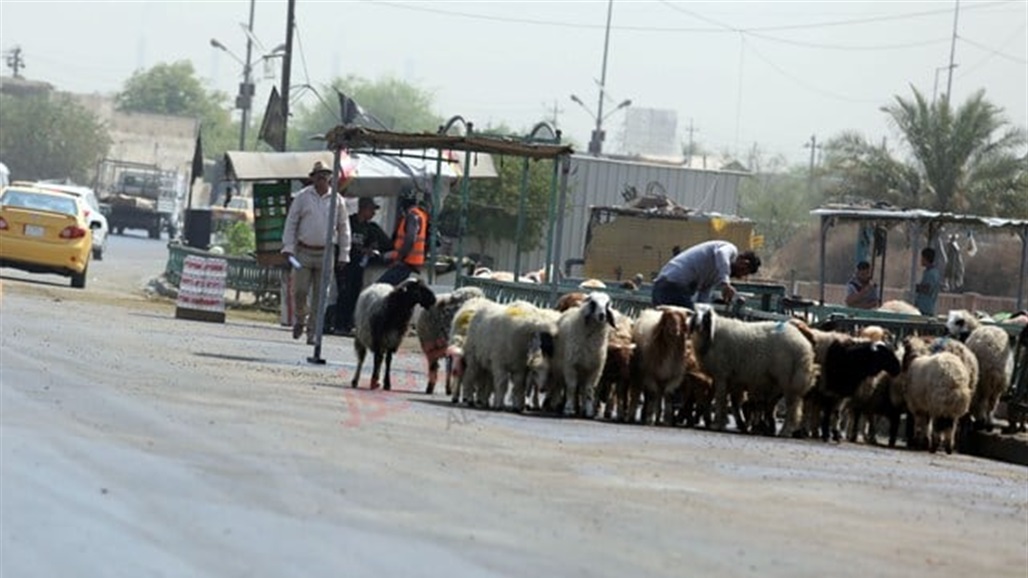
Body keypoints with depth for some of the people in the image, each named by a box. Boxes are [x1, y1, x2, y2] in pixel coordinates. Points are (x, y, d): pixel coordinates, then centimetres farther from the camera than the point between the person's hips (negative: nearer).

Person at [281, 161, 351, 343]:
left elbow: (344, 229, 10)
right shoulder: (302, 197, 3)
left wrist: (343, 255, 5)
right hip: (303, 252, -1)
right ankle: (300, 319, 22)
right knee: (300, 291, -4)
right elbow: (291, 223, 4)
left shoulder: (337, 200, 6)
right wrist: (288, 247, -5)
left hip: (325, 253, 1)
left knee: (320, 295, 1)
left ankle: (313, 332, 8)